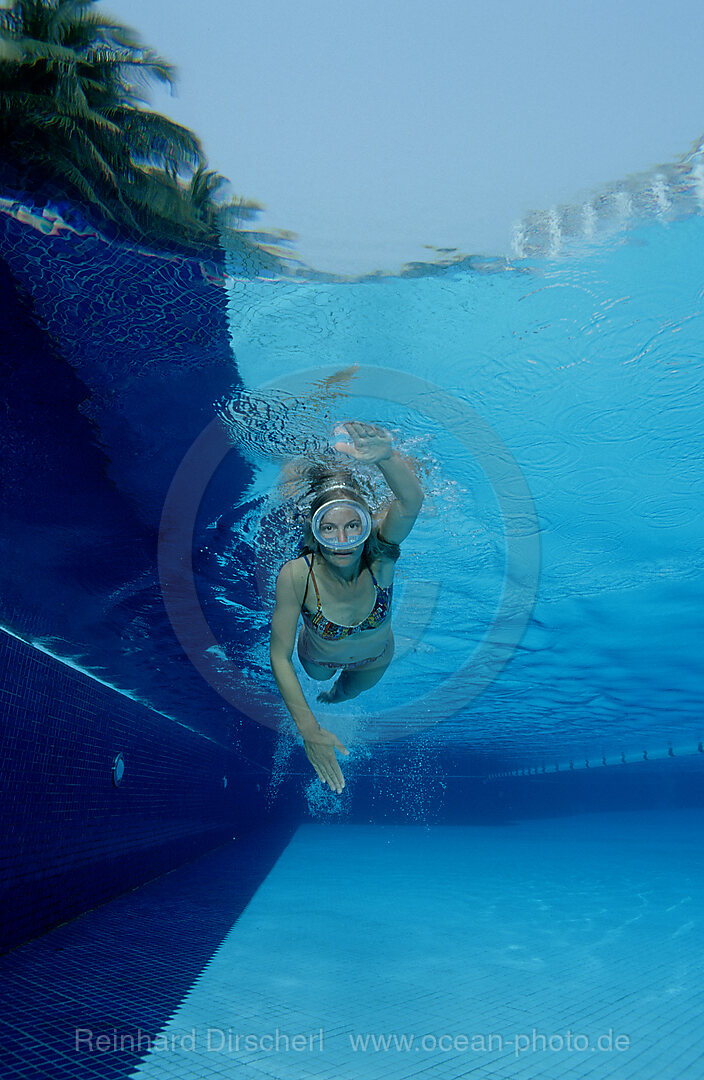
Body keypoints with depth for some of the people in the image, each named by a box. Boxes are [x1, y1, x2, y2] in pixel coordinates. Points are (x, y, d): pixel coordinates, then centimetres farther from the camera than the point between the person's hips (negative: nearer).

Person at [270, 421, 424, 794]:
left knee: (349, 692, 35)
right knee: (318, 674, 36)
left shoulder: (380, 555, -41)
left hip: (375, 659, 1)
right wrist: (308, 730, -43)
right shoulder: (296, 575, -42)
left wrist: (386, 457, -85)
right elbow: (279, 656, -34)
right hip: (320, 656, -1)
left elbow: (411, 502, -63)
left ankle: (338, 692, 71)